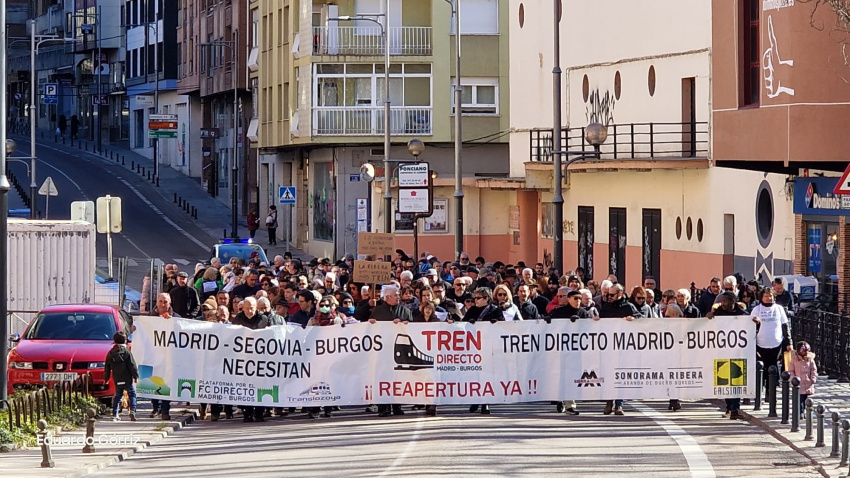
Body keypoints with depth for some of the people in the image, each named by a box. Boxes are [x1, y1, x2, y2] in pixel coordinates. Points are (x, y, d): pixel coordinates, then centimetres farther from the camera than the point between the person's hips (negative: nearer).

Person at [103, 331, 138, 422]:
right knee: (132, 394, 4)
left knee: (117, 396, 14)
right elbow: (132, 366, -10)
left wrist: (106, 378, 22)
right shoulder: (127, 352, -8)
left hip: (117, 380, 4)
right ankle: (132, 411, -16)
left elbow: (107, 367, 12)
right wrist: (136, 376, -2)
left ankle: (115, 415, 10)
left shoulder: (110, 353, 5)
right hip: (127, 379, -4)